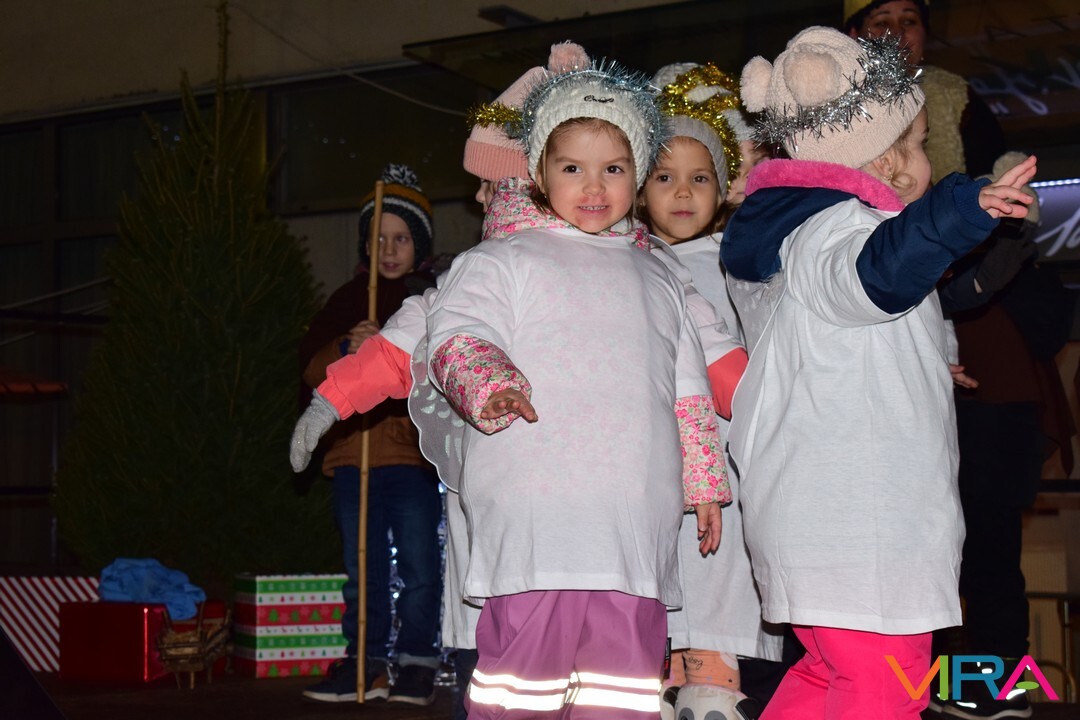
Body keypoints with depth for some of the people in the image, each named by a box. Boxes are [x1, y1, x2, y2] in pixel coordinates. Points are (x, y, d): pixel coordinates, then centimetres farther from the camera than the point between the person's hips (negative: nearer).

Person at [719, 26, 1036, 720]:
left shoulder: (788, 227, 18)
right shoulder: (836, 226, -14)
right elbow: (874, 272, -39)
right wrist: (959, 213, -54)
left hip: (806, 512, 10)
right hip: (857, 524, -10)